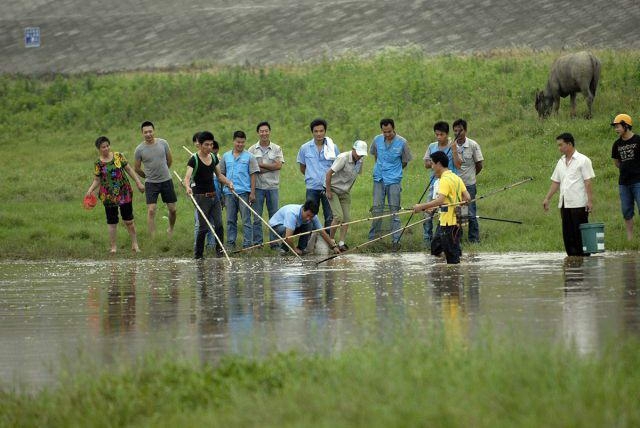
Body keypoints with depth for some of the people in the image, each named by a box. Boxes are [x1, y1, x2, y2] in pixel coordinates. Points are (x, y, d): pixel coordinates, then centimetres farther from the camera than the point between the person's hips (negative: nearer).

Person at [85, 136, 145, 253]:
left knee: (128, 220, 5)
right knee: (112, 222, 3)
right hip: (108, 197, 0)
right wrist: (91, 189, -16)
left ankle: (134, 244, 16)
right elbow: (97, 180, 2)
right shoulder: (98, 164, -1)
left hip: (124, 192, 1)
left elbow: (129, 169, 6)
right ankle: (113, 247, 13)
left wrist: (138, 182, 1)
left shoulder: (118, 156, 1)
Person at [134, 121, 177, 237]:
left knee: (172, 209, 7)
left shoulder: (163, 143, -3)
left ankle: (171, 230, 34)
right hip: (151, 183, -2)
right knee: (151, 210, -11)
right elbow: (137, 169, 4)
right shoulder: (139, 149, -9)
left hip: (166, 180, 2)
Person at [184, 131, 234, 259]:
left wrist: (228, 182, -1)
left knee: (219, 223, -1)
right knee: (204, 227, -4)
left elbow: (219, 175, 17)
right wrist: (188, 187, -45)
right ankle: (198, 253, 8)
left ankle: (219, 249, 10)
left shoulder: (214, 157, 7)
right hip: (201, 196, -6)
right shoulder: (194, 159, -13)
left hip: (213, 195, 6)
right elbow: (187, 177, -24)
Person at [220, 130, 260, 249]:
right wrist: (220, 192, 9)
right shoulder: (226, 156, 10)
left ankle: (247, 245, -1)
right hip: (229, 192, 3)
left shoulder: (249, 157, 1)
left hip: (244, 192, -3)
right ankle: (230, 243, 15)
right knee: (230, 220, 9)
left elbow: (253, 175, -2)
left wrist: (252, 193, -8)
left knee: (246, 220, -3)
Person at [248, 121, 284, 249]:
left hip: (273, 186, 1)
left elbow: (278, 165, -6)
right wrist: (270, 168, -11)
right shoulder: (252, 150, 5)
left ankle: (275, 243, 6)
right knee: (257, 217, 1)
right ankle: (257, 243, 6)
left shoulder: (276, 149, 7)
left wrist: (261, 165, -8)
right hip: (258, 187, -1)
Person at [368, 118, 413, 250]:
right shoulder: (377, 140, 1)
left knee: (394, 209, -2)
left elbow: (405, 162, 6)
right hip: (379, 179, 3)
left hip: (394, 180, -3)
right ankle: (372, 238, 15)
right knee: (377, 208, 5)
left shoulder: (402, 142, -7)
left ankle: (396, 240, 0)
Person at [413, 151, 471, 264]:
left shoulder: (445, 180, -16)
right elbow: (467, 198, 12)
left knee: (452, 258, -4)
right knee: (435, 249, 16)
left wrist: (421, 206, -26)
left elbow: (440, 200, -28)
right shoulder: (456, 178, 12)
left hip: (449, 224, -9)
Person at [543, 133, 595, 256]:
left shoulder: (582, 160, -4)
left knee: (580, 233, -5)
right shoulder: (561, 162, 16)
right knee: (567, 233, 6)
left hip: (579, 204, -7)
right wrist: (547, 198, 14)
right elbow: (555, 182, 20)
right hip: (564, 203, 7)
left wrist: (590, 200, -14)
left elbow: (588, 181, -8)